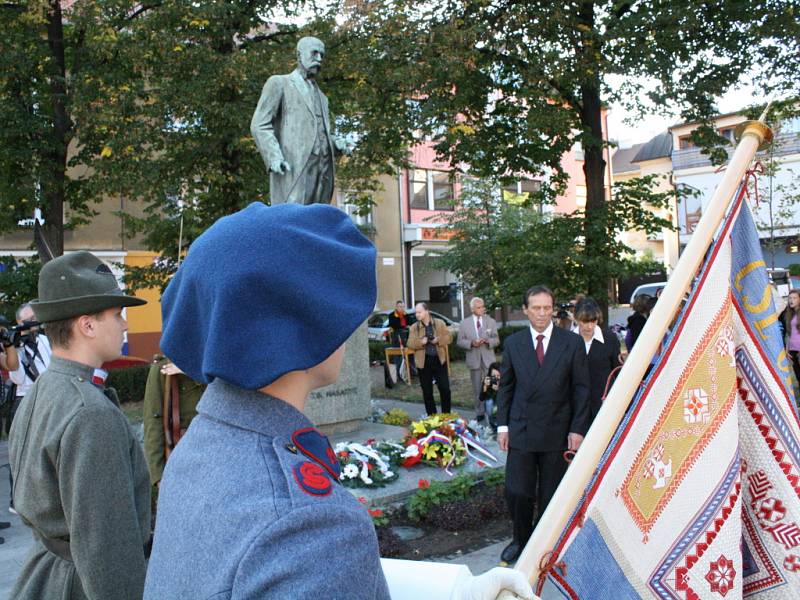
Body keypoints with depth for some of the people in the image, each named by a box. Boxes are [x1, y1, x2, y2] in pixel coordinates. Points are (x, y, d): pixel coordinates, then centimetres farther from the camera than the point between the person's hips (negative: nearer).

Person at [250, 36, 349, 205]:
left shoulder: (321, 97, 30)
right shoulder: (278, 83, 10)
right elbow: (259, 125, 0)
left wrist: (336, 143, 8)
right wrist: (274, 157, -18)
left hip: (322, 172, 6)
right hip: (293, 168, -6)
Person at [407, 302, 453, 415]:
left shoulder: (440, 323, 3)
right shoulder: (414, 327, 4)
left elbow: (448, 337, 0)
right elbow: (410, 344, -2)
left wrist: (438, 340, -17)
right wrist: (421, 342, -20)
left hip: (439, 360, 0)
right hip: (423, 362, 1)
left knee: (445, 389, 2)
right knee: (427, 391, 6)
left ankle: (446, 415, 15)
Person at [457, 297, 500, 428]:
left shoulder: (491, 321, 3)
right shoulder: (464, 323, 1)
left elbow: (497, 340, 3)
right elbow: (460, 341, 3)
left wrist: (488, 341, -18)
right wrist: (471, 343, -16)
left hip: (489, 359, 0)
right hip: (474, 360, 0)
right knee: (477, 389, 8)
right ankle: (480, 415, 18)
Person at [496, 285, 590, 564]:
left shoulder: (572, 343, -1)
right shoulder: (513, 343, 4)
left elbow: (580, 388, 0)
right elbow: (506, 387, 9)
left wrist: (577, 429, -4)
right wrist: (502, 425, 4)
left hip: (556, 431, -1)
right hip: (521, 429, 1)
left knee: (550, 495, 8)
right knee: (517, 493, 0)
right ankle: (521, 539, 25)